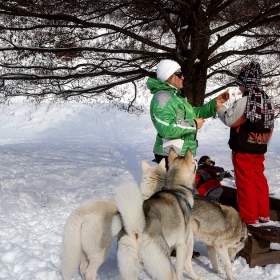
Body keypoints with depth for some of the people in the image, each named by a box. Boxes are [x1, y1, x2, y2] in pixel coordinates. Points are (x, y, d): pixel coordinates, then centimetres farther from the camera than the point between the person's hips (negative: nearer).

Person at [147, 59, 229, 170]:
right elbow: (166, 129, -30)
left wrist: (215, 102, 11)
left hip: (182, 154, 11)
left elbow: (195, 113, 22)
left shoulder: (174, 96, 16)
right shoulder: (162, 97, -18)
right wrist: (193, 124, -19)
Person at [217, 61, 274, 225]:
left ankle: (249, 217, 7)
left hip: (243, 150, -7)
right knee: (259, 179, 14)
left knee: (246, 182, 0)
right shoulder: (267, 102, 8)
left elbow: (229, 120, -11)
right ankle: (263, 214, 21)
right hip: (259, 150, 7)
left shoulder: (244, 101, -18)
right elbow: (270, 126, 13)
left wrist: (220, 109, 6)